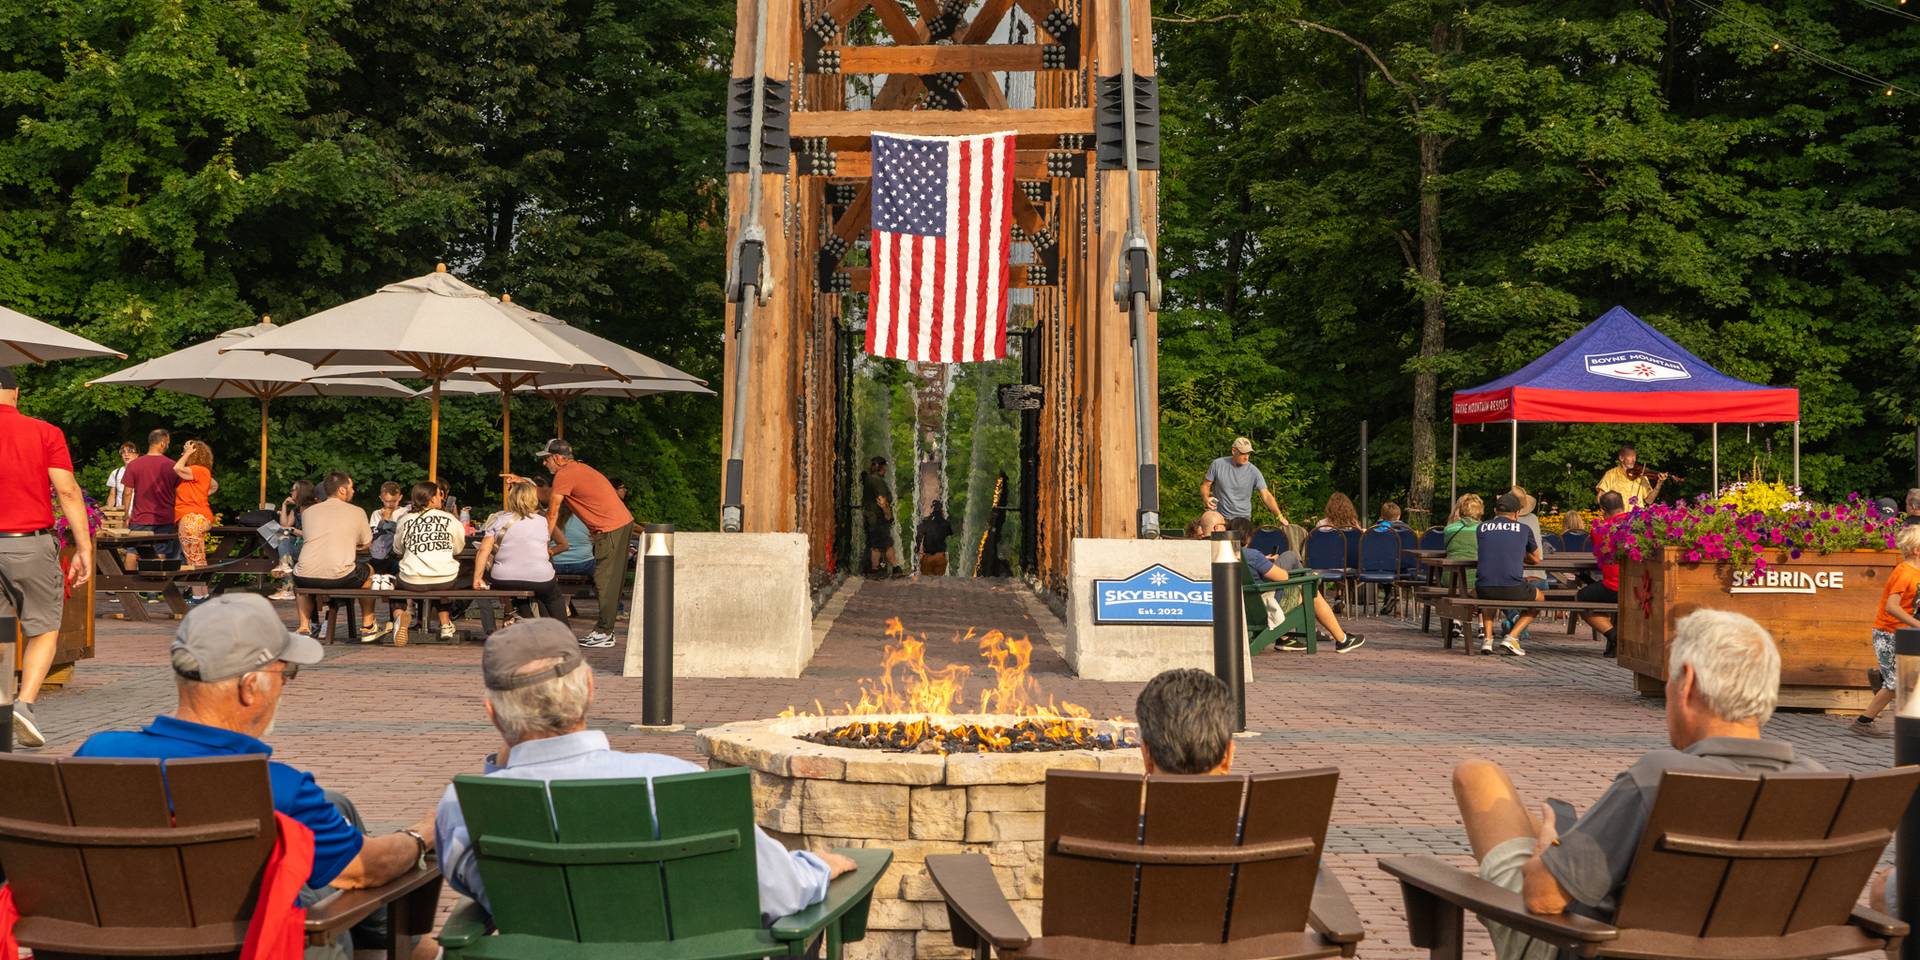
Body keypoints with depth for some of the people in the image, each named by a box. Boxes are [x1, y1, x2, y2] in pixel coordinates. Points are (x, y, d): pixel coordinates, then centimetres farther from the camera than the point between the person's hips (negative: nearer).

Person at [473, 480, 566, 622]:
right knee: (554, 597, 29)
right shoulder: (542, 521, 3)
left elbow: (484, 550, -5)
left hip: (504, 581, 1)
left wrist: (477, 578, -1)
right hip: (540, 581, 0)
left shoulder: (498, 519, 1)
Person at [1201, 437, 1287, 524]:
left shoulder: (1253, 471, -10)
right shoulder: (1217, 464, -6)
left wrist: (1279, 516, -23)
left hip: (1243, 518, 0)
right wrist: (1206, 499, -19)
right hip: (1219, 517, 0)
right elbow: (1205, 485, 2)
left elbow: (1266, 495, -13)